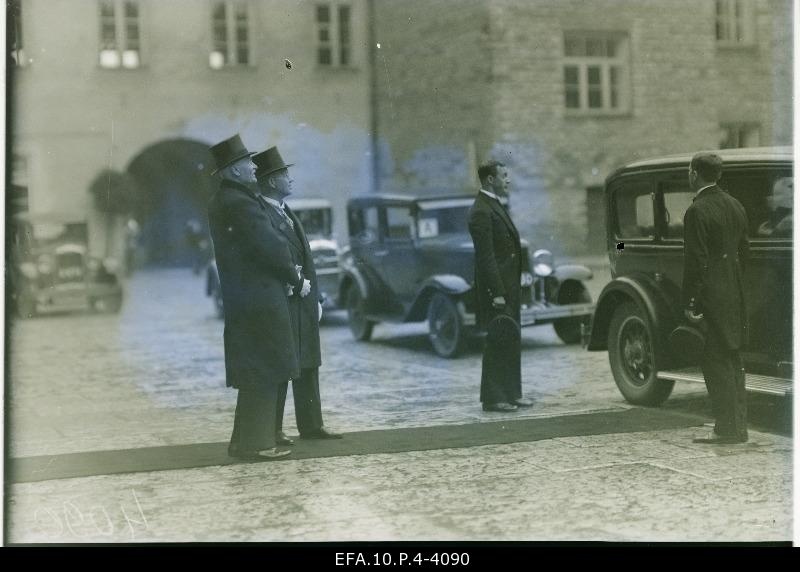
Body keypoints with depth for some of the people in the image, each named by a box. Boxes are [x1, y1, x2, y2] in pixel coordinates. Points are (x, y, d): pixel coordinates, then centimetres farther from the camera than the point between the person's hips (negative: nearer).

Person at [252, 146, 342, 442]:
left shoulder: (287, 213, 18)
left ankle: (310, 425, 19)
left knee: (307, 365, 12)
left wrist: (315, 296, 17)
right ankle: (272, 429, 4)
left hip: (303, 300, 9)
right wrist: (295, 283, -19)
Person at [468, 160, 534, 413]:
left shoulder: (495, 206, 16)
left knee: (510, 340, 13)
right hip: (496, 287, -10)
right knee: (497, 341, -6)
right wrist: (497, 292, -23)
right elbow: (485, 256, -21)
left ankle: (511, 393, 21)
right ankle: (492, 398, 1)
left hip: (507, 286, 10)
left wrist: (508, 289, 17)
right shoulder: (481, 211, -16)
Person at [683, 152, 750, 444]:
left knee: (716, 361, -3)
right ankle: (739, 426, 19)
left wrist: (690, 303, -14)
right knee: (732, 360, 14)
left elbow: (696, 260, -17)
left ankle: (727, 428, -1)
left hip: (711, 296, -8)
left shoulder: (697, 211, -14)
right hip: (734, 295, 8)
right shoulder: (735, 206, 11)